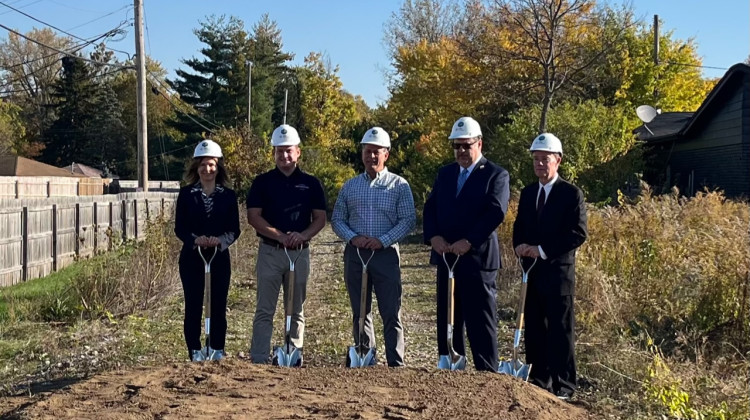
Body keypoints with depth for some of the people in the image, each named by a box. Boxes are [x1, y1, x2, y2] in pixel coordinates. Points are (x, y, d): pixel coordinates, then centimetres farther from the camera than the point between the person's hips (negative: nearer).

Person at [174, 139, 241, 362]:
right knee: (193, 307, 2)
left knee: (218, 307, 4)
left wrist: (220, 240, -18)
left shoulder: (228, 195, 3)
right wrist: (195, 239, -20)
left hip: (220, 258, 1)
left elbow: (235, 229, 2)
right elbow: (179, 228, -1)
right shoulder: (186, 194, 2)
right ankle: (195, 354, 10)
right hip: (191, 257, -1)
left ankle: (217, 353, 14)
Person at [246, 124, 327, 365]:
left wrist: (303, 235, -14)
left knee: (296, 310, 9)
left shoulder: (311, 183, 8)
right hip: (270, 252, -2)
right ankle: (259, 360, 1)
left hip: (300, 252, 2)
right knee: (265, 310, -2)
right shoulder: (263, 182, 3)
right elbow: (253, 217, -4)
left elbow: (320, 218, 6)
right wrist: (280, 236, -16)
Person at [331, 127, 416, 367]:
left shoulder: (399, 185, 3)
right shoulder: (350, 186, 12)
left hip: (386, 254, -3)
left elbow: (408, 220, -3)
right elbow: (337, 219, 11)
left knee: (391, 313, -4)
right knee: (360, 313, 9)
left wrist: (383, 240, -14)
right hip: (355, 254, 3)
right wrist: (352, 237, -8)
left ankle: (396, 363, 1)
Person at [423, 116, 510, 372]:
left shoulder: (496, 175, -2)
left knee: (481, 324, -2)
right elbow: (430, 208, 11)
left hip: (478, 258, -6)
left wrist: (468, 242, -20)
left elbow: (496, 213, -13)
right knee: (447, 322, 10)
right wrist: (433, 237, -7)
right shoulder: (444, 173, 16)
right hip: (446, 258, 6)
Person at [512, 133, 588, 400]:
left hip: (558, 271, -6)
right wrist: (520, 246, -5)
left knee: (561, 330, 0)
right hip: (531, 272, 6)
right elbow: (519, 227, 18)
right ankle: (538, 380, 19)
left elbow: (578, 233, -13)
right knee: (534, 328, 10)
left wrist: (543, 250, -17)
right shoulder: (527, 193, 13)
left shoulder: (571, 193, -6)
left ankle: (563, 385, 8)